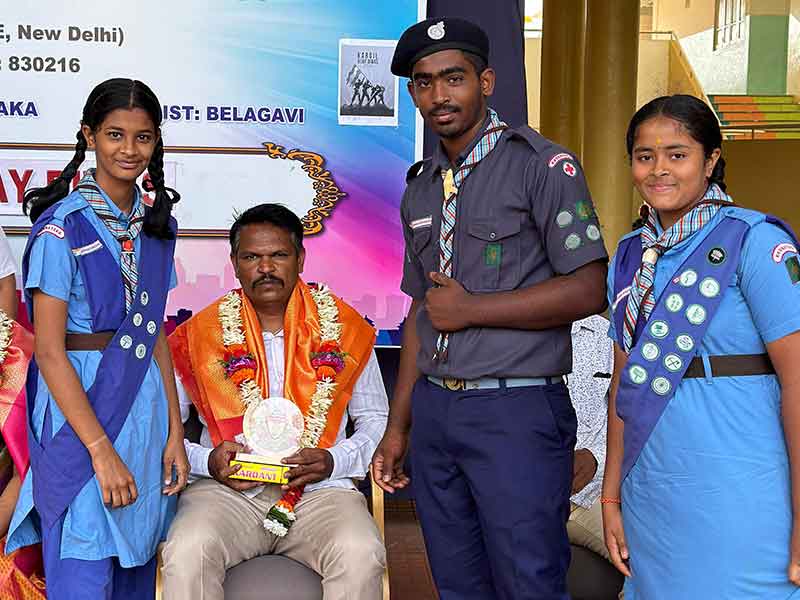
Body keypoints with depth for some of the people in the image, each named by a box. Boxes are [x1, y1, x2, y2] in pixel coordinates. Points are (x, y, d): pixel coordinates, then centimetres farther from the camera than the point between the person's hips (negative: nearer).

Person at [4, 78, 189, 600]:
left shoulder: (156, 226, 9)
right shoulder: (62, 228, -10)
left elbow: (156, 336, 11)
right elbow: (49, 351, -13)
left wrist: (175, 433, 5)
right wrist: (101, 451, -17)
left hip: (146, 409, 6)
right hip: (79, 409, -6)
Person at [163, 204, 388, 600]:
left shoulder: (344, 328, 8)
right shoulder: (201, 335, 7)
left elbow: (376, 420, 15)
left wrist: (333, 461, -4)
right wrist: (207, 461, -8)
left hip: (321, 490, 0)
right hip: (226, 490, 0)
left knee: (360, 555, -30)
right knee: (187, 552, -32)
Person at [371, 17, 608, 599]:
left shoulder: (542, 165, -7)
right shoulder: (421, 188, 14)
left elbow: (588, 290, -14)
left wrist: (469, 309, -11)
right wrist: (398, 426, 15)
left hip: (516, 412, -6)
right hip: (434, 411, 6)